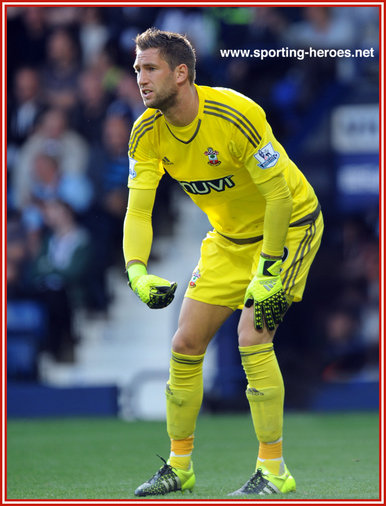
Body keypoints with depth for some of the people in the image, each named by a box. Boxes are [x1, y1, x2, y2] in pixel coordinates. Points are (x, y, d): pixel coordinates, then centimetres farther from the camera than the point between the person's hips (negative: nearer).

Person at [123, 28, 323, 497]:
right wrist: (136, 270, -30)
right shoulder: (147, 132, -11)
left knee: (252, 338, -21)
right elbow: (137, 210, -12)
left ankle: (273, 471, -12)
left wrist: (268, 273, -26)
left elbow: (280, 196, -26)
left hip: (289, 227, -7)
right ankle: (179, 467, 17)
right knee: (186, 344, 3)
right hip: (229, 237, 7)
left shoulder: (235, 115, -30)